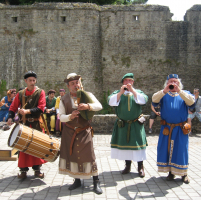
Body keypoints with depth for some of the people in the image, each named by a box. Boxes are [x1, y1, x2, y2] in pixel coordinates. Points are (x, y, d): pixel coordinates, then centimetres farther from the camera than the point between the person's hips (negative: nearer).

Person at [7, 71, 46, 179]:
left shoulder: (40, 92, -1)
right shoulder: (20, 93, 6)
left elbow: (41, 108, -11)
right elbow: (13, 107, 5)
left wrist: (27, 111, -22)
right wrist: (10, 117, -13)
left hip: (37, 124, -1)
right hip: (24, 124, 1)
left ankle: (37, 169, 18)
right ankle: (23, 170, 13)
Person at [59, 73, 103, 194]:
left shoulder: (88, 95, 0)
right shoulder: (64, 99, 2)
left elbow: (99, 106, -12)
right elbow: (61, 117, -4)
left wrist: (88, 106, -31)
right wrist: (70, 116, -24)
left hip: (85, 132, -2)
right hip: (69, 133, 2)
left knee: (88, 155, -1)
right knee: (72, 155, 8)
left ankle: (96, 182, 11)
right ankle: (77, 181, 25)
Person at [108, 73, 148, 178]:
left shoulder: (138, 92, 7)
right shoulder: (117, 92, 7)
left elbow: (143, 100, -14)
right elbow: (111, 101, -12)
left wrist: (132, 90, -19)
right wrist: (121, 92, -20)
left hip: (136, 125, -1)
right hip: (122, 125, 1)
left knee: (138, 144, 0)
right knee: (125, 144, 8)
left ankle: (140, 167, 11)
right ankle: (127, 166, 22)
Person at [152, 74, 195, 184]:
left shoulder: (185, 93, 8)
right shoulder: (163, 94, 8)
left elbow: (191, 102, -13)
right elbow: (154, 99, -12)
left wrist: (179, 91, -25)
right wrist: (164, 91, -27)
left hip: (181, 129, -1)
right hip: (166, 128, 1)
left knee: (181, 149, 1)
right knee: (165, 149, 2)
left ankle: (183, 173, 13)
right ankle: (170, 172, 16)